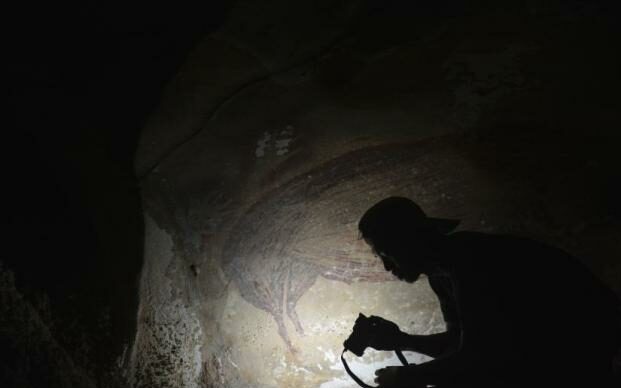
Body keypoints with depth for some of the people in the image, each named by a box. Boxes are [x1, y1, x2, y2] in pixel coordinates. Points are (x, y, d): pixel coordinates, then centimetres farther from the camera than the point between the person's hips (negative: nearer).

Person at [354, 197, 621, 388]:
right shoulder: (440, 270, 2)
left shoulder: (467, 259, -27)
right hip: (547, 342, 9)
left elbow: (477, 352, -28)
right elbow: (460, 341, 9)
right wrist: (401, 340, -2)